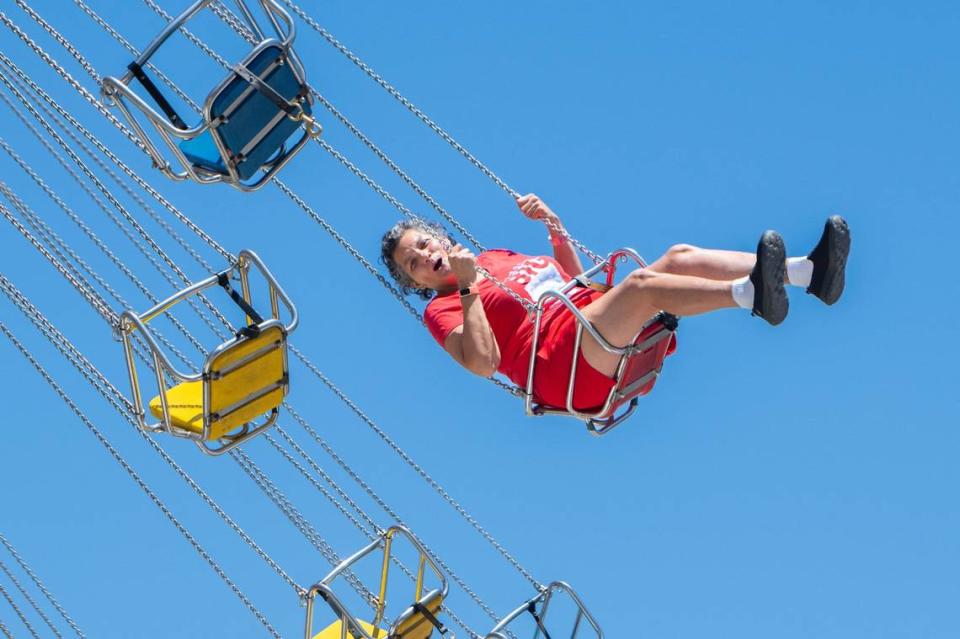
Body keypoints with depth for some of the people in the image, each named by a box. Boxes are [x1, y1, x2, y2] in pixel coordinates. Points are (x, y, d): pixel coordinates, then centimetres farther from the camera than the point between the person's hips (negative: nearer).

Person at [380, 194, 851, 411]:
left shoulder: (496, 257, 30)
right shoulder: (442, 309, 8)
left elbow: (573, 274, 33)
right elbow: (483, 363, -11)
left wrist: (551, 223, 19)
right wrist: (468, 288, -10)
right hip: (565, 363, -7)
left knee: (680, 257, -11)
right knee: (643, 282, -31)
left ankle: (809, 271, -26)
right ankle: (752, 294, -52)